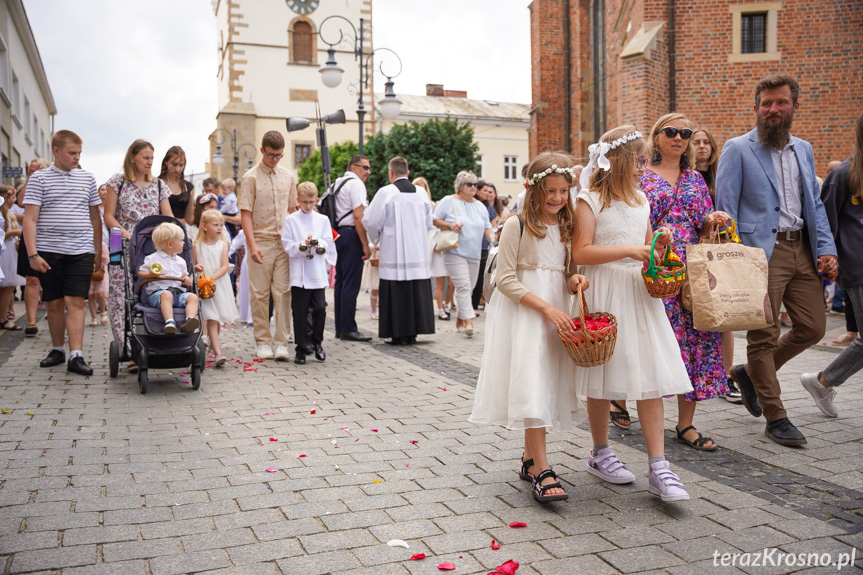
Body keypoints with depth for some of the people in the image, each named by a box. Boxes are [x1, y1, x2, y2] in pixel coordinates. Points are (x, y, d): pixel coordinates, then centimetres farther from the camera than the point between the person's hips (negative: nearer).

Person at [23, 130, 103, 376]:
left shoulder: (87, 178, 10)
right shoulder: (39, 179, 1)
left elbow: (95, 217, 16)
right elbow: (30, 219, -4)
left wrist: (98, 250, 14)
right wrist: (32, 254, -12)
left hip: (81, 251, 1)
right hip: (49, 252, -1)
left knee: (75, 302, -6)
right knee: (55, 303, 7)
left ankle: (76, 356, -9)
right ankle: (57, 349, 22)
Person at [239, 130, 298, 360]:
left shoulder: (288, 176, 11)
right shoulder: (251, 177, -2)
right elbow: (245, 213, -5)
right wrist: (252, 244, -13)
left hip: (284, 242, 3)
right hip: (260, 242, -3)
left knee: (283, 292, -1)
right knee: (260, 294, 2)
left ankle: (281, 342, 3)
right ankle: (263, 341, 12)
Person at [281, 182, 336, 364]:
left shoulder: (323, 220, 10)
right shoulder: (290, 220, 4)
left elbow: (329, 245, 4)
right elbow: (287, 246, -2)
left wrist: (317, 244, -16)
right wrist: (303, 245, -18)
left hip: (318, 273, 2)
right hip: (299, 273, -1)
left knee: (320, 308, 0)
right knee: (300, 311, 0)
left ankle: (317, 342, 20)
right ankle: (301, 348, 9)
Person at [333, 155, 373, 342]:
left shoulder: (337, 183, 20)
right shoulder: (355, 184, -9)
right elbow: (358, 216, -16)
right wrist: (366, 245, -15)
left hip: (338, 234, 10)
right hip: (351, 235, -10)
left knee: (341, 282, 11)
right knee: (351, 283, -8)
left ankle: (340, 328, 16)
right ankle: (348, 329, -6)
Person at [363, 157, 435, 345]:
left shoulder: (386, 192, -8)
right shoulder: (421, 192, 5)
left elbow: (371, 222, -6)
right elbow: (428, 223, 13)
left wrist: (376, 237, 14)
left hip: (394, 252, -4)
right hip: (418, 252, 4)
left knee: (397, 294, 0)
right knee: (417, 291, 8)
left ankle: (399, 335, 1)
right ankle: (413, 333, 12)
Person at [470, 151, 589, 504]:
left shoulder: (566, 227, 11)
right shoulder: (517, 226, -8)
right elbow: (506, 280, -12)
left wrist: (575, 282, -5)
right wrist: (546, 307, -19)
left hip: (556, 312, 6)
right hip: (522, 313, -6)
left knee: (547, 384, 9)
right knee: (531, 385, -11)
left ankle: (530, 460, 22)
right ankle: (542, 472, -11)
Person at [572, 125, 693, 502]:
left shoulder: (640, 200, 14)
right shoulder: (589, 200, -7)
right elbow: (581, 253, -15)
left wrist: (659, 243, 4)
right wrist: (628, 250, -20)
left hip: (641, 292, 5)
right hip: (604, 295, -5)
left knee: (651, 378, -2)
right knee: (603, 379, 6)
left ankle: (658, 469, 1)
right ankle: (600, 454, 25)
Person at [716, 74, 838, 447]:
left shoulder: (803, 150, 16)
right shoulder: (737, 149, -2)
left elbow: (815, 204, 17)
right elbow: (725, 207, -7)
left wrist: (826, 249, 4)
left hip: (801, 248, 6)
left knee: (812, 328, 7)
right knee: (764, 336, -1)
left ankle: (750, 374, 29)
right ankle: (775, 418, 12)